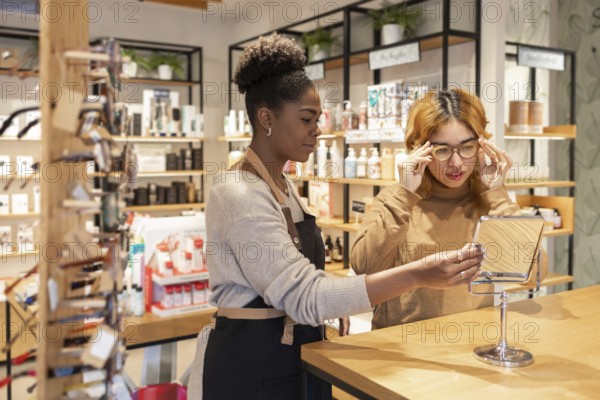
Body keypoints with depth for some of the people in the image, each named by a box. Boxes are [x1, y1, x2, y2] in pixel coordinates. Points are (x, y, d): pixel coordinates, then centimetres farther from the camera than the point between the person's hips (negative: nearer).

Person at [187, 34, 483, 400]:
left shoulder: (282, 186, 8)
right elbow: (305, 298, -29)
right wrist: (417, 275, -34)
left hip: (291, 358, 9)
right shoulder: (240, 195, -22)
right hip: (253, 367, -9)